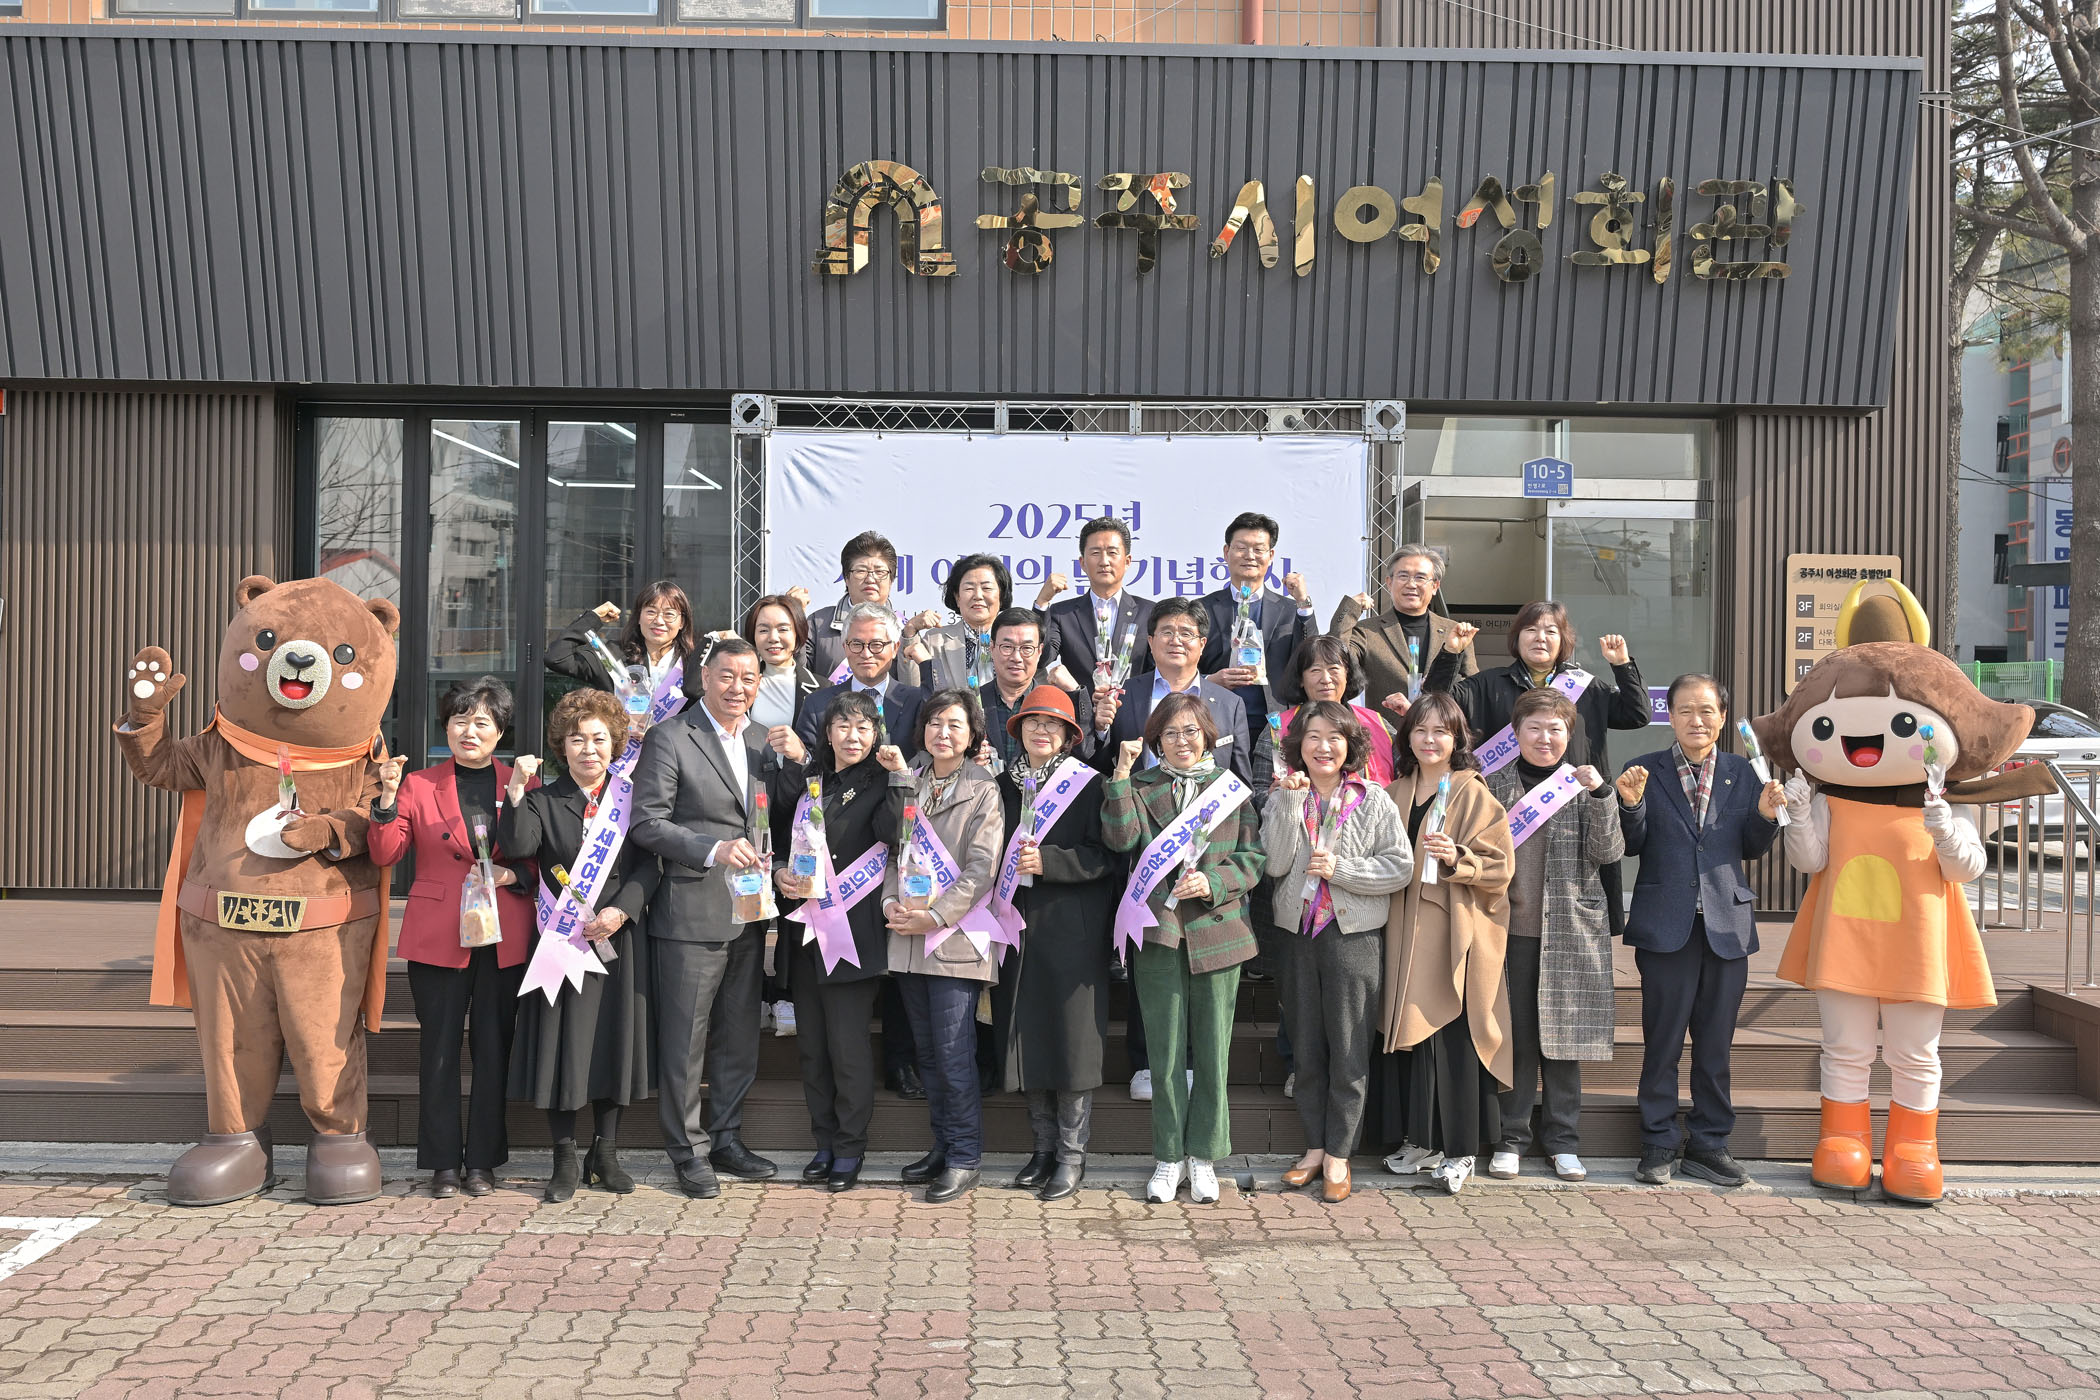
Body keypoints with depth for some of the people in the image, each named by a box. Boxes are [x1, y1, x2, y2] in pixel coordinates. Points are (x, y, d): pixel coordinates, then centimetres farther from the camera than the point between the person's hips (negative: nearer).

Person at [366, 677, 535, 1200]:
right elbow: (385, 853, -2)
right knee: (439, 1046, 3)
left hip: (503, 936, 1)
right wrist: (388, 799, -15)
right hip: (438, 935, -1)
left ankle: (483, 1160, 17)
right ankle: (443, 1162, 14)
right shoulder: (418, 785, 6)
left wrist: (512, 874, -9)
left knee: (493, 1045, 6)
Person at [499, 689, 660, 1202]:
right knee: (562, 1041, 1)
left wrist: (620, 911, -12)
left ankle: (605, 1154, 20)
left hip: (618, 939, 1)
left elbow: (649, 866, 2)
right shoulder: (543, 801, 5)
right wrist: (516, 789, -23)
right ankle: (565, 1158, 13)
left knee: (614, 1040, 6)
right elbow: (518, 845, -14)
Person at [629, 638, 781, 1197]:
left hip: (749, 915, 6)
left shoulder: (764, 742, 13)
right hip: (691, 914, -6)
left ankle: (726, 1138, 28)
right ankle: (688, 1152, 14)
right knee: (685, 1040, 2)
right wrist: (713, 850, -20)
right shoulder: (670, 739, -6)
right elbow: (646, 823, -11)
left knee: (739, 1036, 14)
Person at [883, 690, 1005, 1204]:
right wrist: (891, 902, -5)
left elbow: (981, 869, -9)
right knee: (927, 1050, 11)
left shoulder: (983, 791, -3)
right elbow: (893, 849, 11)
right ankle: (942, 1145, 23)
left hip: (956, 937, -5)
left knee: (954, 1053, -6)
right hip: (907, 938, 5)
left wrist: (935, 916, -16)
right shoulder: (908, 782, 13)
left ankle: (964, 1158, 4)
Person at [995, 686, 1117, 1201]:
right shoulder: (1005, 786, 13)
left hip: (1072, 930, -5)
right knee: (1028, 1037, 7)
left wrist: (1047, 862, -18)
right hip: (1020, 927, 5)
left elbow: (1105, 858, -9)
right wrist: (1012, 863, 2)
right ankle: (1044, 1148, 19)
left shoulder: (1088, 785, -3)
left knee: (1071, 1037, -3)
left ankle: (1072, 1155, 7)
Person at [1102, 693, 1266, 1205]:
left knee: (1212, 1049, 5)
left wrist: (1213, 883, -10)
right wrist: (1121, 773, -13)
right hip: (1158, 931, 0)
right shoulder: (1142, 786, 8)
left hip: (1217, 930, 0)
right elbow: (1121, 837, -9)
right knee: (1166, 1050, 4)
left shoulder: (1233, 788, 9)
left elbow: (1254, 857, 6)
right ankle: (1168, 1156, 16)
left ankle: (1203, 1155, 18)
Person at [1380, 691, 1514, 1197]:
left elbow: (1499, 866, -9)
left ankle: (1462, 1150, 5)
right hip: (1410, 929, 5)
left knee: (1454, 1034, -5)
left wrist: (1457, 858, -23)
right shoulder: (1397, 793, 13)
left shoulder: (1473, 793, -4)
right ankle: (1428, 1141, 18)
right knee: (1418, 1032, 7)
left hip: (1458, 929, -5)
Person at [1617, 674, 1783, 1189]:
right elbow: (1633, 847, -1)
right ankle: (1658, 1144, 14)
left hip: (1726, 923, 2)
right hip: (1666, 925, -2)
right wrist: (1631, 805, -18)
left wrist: (1765, 816, -11)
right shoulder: (1645, 771, 3)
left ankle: (1709, 1143, 21)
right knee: (1662, 1040, 3)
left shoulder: (1741, 773, 9)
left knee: (1715, 1043, 10)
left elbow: (1752, 849, 8)